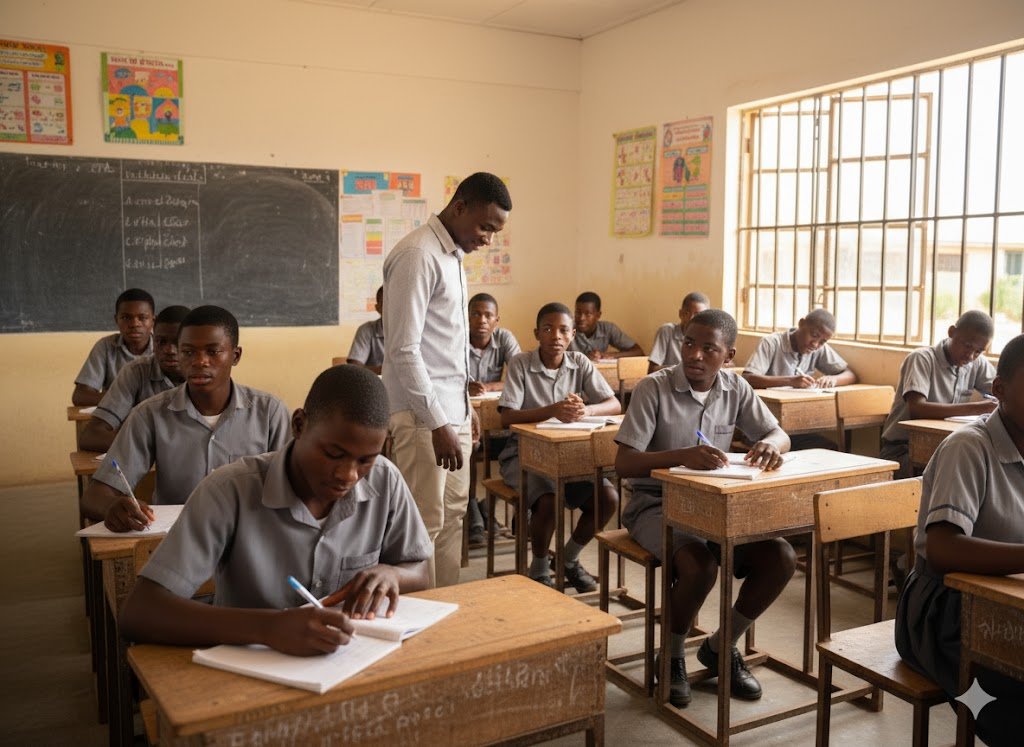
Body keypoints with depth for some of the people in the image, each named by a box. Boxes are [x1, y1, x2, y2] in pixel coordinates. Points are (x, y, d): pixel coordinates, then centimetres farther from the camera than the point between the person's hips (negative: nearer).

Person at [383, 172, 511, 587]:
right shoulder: (417, 256, -15)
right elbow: (403, 350, -20)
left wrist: (465, 411, 18)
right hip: (424, 414, -9)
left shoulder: (452, 256, 15)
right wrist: (438, 424, -20)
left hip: (454, 411, 10)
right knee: (426, 524, -4)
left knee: (453, 515, 14)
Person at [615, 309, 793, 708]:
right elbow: (623, 464, -19)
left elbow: (779, 434, 7)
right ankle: (671, 656, -1)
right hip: (656, 505, -5)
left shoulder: (736, 390, 1)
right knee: (700, 566, -33)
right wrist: (682, 456, -37)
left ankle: (720, 647, 9)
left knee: (781, 557, -15)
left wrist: (770, 444, -20)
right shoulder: (653, 388, -14)